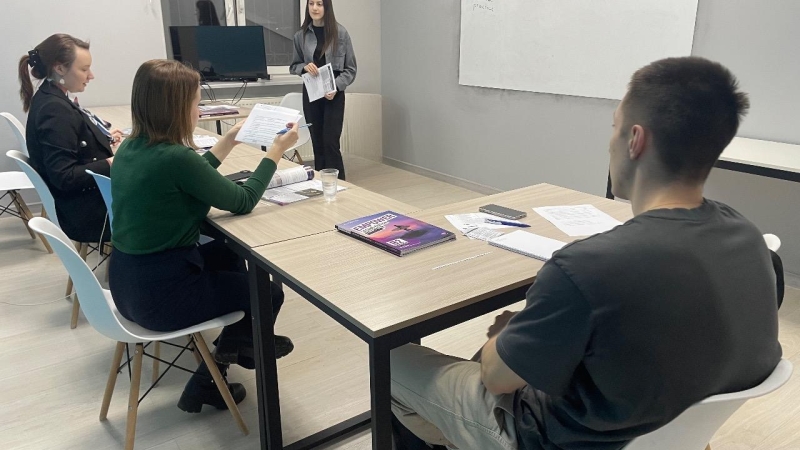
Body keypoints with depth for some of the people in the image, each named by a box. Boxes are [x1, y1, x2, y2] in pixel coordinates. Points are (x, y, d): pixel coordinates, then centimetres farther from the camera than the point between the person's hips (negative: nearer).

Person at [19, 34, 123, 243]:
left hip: (84, 201, 9)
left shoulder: (52, 100, 7)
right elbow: (65, 177, -24)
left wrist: (103, 137, 5)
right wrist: (111, 164, -21)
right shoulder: (54, 110, -21)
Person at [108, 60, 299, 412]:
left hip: (128, 284, 9)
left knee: (228, 254, 28)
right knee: (270, 292, 11)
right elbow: (242, 201, -12)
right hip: (161, 292, -9)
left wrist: (229, 141, 20)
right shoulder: (174, 157, -25)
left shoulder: (130, 148, 2)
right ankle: (207, 383, 30)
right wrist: (277, 150, -2)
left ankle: (237, 346, 38)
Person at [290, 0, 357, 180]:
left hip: (334, 94, -3)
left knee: (331, 143, -7)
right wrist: (304, 67, -11)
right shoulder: (301, 35, 3)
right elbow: (294, 66, 12)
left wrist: (336, 87, -16)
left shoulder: (340, 33, -4)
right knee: (317, 144, 7)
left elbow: (351, 68, -1)